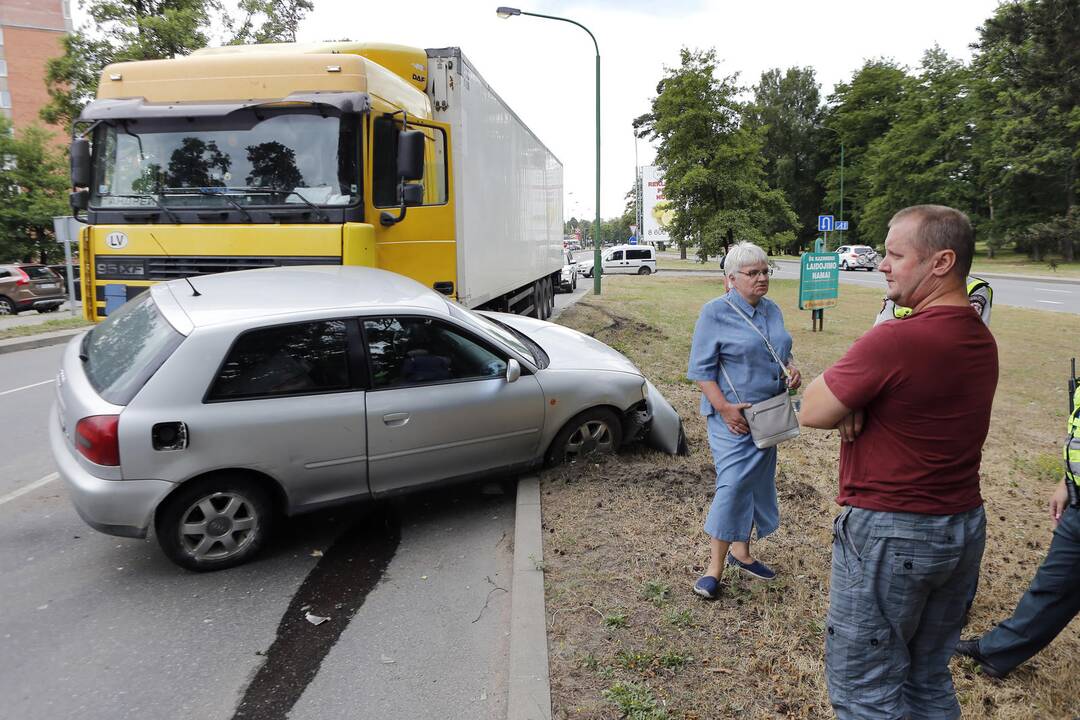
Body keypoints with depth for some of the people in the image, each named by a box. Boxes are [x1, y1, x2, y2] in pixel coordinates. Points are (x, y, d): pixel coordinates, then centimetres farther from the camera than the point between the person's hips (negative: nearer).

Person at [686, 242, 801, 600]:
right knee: (733, 484, -11)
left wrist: (791, 369, 0)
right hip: (733, 416, -7)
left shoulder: (772, 310, 10)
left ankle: (740, 550, 29)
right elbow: (701, 368, -13)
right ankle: (715, 566, -1)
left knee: (757, 484, 13)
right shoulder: (716, 312, -11)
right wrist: (725, 408, -22)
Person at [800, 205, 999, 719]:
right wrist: (857, 402, -8)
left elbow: (812, 412, -17)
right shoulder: (982, 340, 5)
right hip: (964, 527, 9)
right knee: (929, 677, 23)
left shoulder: (896, 340, -24)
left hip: (890, 534, -9)